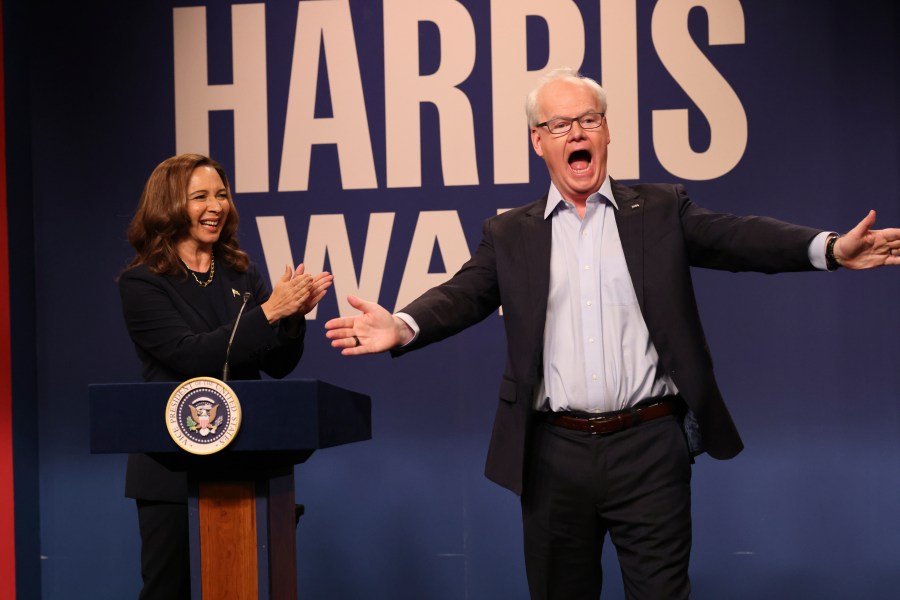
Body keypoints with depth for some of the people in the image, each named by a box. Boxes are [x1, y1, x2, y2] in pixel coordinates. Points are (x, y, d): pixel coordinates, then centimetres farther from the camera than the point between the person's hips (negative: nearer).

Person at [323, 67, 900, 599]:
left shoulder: (661, 211, 7)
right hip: (555, 452, 1)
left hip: (649, 445, -1)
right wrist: (402, 327, -25)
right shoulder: (510, 234, 9)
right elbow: (465, 294, -3)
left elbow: (739, 237, -6)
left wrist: (829, 248, -24)